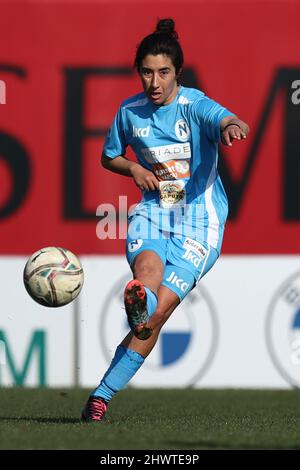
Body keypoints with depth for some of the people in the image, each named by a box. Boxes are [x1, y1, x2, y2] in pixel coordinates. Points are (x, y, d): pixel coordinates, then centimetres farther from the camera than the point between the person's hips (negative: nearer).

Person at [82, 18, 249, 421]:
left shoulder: (195, 106, -13)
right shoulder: (130, 111, 1)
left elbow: (231, 122, -36)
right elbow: (109, 157, 19)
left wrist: (233, 127, -62)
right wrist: (134, 169, -4)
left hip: (198, 222, -4)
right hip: (152, 214, 4)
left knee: (157, 314, -11)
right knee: (147, 268, -33)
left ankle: (102, 395, -5)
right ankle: (138, 300, -67)